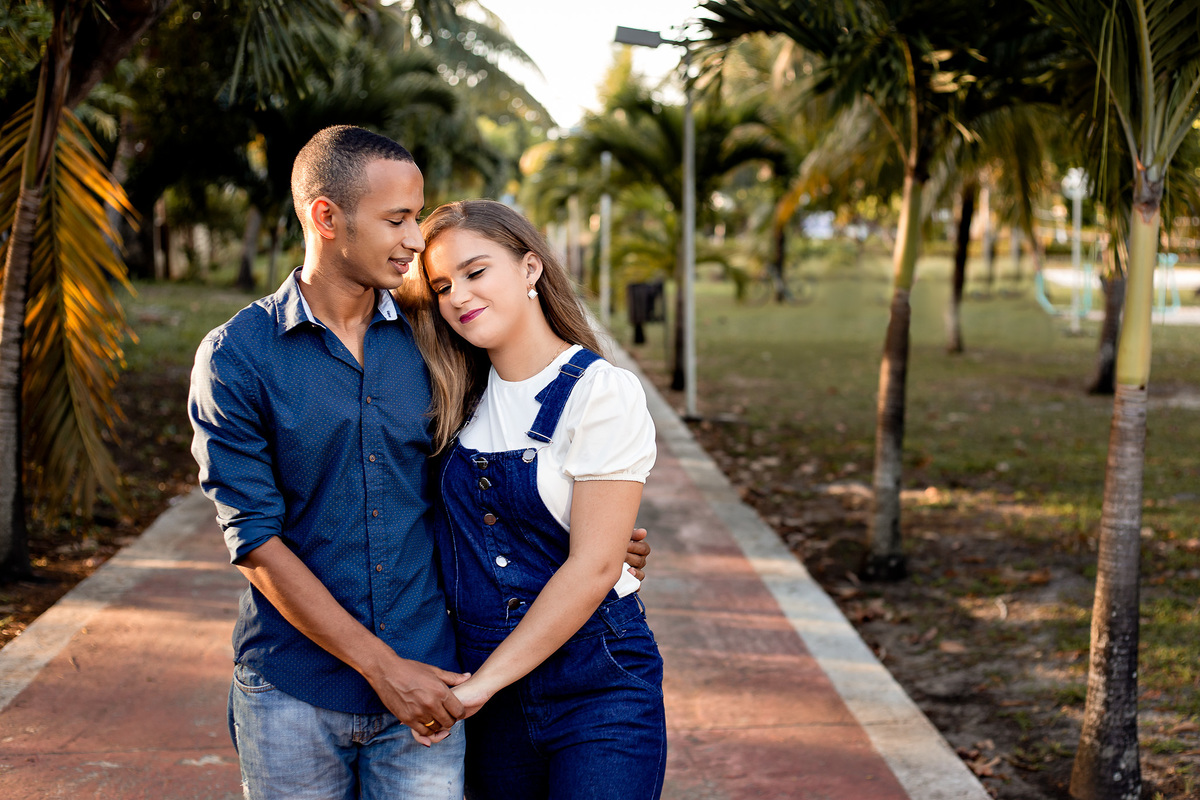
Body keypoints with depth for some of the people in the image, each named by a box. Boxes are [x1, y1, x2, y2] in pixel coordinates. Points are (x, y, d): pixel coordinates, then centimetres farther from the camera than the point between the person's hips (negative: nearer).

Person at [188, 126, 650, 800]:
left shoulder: (427, 344, 4)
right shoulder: (235, 357, -6)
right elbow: (256, 541, -10)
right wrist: (384, 667, -14)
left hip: (424, 680, 2)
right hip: (293, 696, -2)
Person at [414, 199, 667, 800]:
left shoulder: (601, 393, -12)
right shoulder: (461, 398, 6)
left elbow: (592, 567, -16)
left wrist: (481, 682, -13)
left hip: (597, 688, -5)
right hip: (487, 689, 5)